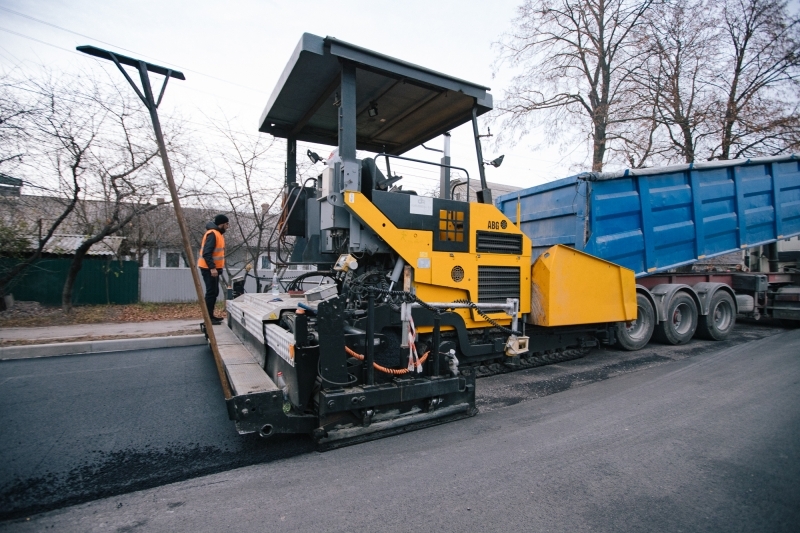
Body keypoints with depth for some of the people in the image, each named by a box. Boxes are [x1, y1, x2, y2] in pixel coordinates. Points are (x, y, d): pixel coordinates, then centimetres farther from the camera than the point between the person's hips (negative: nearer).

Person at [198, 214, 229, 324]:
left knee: (214, 292, 13)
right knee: (211, 292, -8)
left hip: (214, 268, 10)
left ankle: (211, 316, 20)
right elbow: (206, 253, -24)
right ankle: (208, 318, -3)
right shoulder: (212, 234, -16)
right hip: (209, 269, -10)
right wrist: (212, 267, -28)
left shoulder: (218, 233, 15)